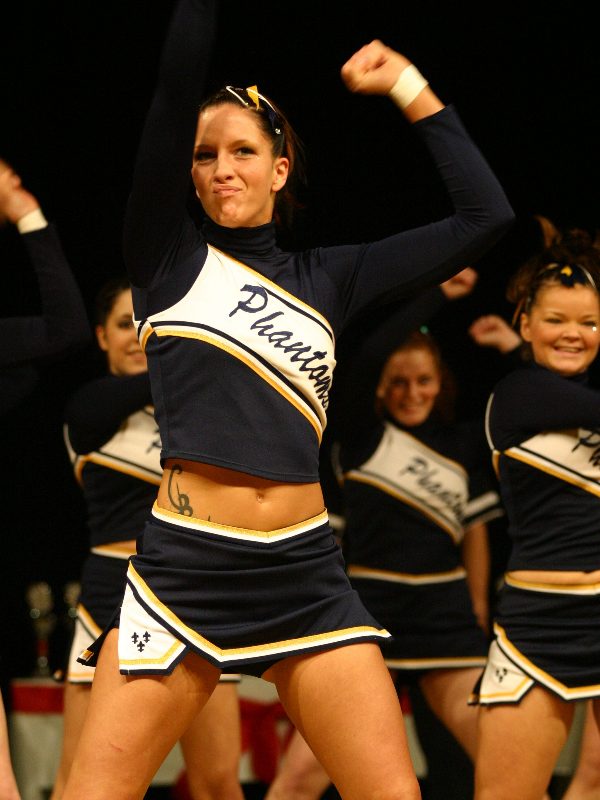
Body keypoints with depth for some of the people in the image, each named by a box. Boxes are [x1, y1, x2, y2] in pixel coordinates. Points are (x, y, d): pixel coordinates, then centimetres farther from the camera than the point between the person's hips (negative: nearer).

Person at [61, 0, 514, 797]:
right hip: (182, 571, -3)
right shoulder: (169, 258, 6)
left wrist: (410, 88, 11)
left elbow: (486, 217, 11)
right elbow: (175, 89, -5)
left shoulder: (327, 277, 13)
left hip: (307, 574, 3)